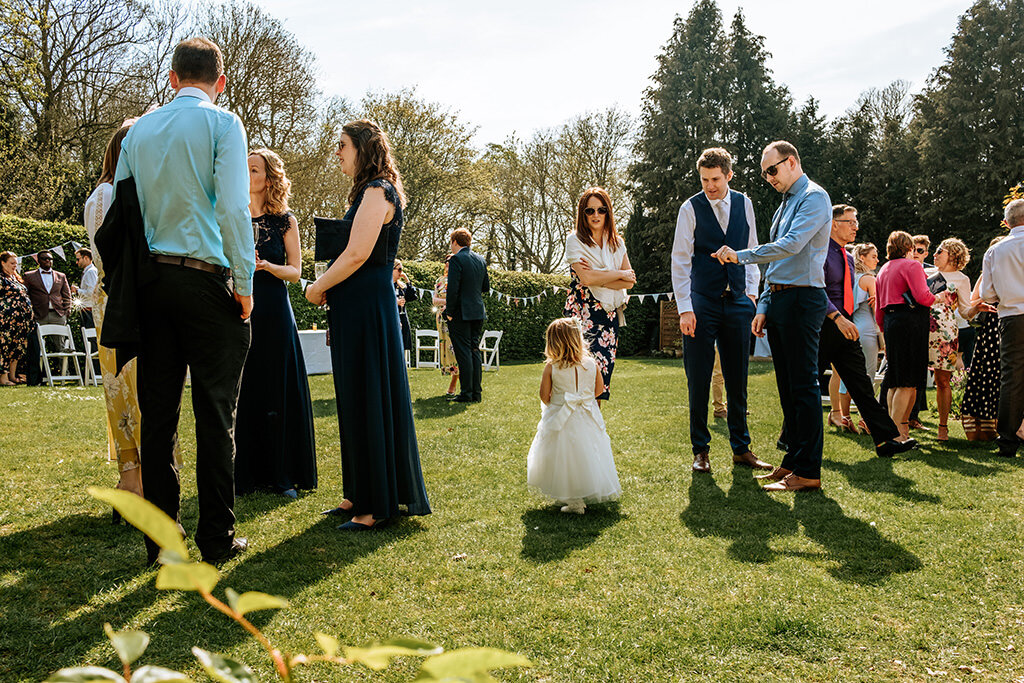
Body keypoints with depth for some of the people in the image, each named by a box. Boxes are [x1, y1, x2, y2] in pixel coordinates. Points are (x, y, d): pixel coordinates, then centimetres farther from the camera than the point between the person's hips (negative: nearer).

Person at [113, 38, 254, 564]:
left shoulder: (138, 130, 13)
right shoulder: (222, 123, -2)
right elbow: (233, 207, -12)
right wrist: (244, 283, -7)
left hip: (151, 280, 5)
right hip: (207, 280, -5)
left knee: (157, 414, 7)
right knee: (214, 413, 0)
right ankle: (216, 538, 5)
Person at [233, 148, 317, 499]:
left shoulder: (285, 220, 6)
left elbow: (295, 271, 2)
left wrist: (267, 266, -16)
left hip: (273, 312, -1)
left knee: (278, 391, 0)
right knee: (241, 390, 2)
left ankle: (283, 475, 9)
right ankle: (243, 474, 12)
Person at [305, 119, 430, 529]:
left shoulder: (377, 192, -11)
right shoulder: (369, 192, 20)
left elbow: (357, 254, -20)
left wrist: (319, 288, -8)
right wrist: (326, 287, 6)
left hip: (367, 308, -10)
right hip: (358, 309, 10)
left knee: (368, 401, -5)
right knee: (357, 401, 13)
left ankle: (375, 508, 3)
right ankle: (359, 496, 23)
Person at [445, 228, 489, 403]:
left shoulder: (456, 259, -12)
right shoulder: (481, 259, 11)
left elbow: (453, 289, -16)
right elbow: (486, 287, 16)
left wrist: (449, 313, -10)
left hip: (461, 313, -7)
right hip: (478, 312, 7)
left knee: (463, 353, -4)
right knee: (475, 351, 11)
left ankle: (466, 393, -3)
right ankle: (477, 392, 13)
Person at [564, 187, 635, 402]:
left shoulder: (616, 243, 13)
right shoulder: (575, 240, -1)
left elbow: (630, 281, 2)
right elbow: (586, 277, -16)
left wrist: (598, 278, -11)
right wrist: (619, 274, -5)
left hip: (609, 314, 5)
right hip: (582, 314, -4)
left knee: (604, 367, 2)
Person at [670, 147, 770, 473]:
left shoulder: (744, 204, 8)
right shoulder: (691, 208, -2)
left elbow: (751, 250, 16)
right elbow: (680, 260, -4)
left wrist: (751, 293, 6)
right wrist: (684, 308, -11)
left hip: (737, 302, 3)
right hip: (702, 303, -3)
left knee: (738, 380, 8)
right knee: (698, 380, 0)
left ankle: (741, 449, 18)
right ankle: (700, 450, 12)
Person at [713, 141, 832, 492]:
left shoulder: (814, 197, -7)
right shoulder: (785, 205, 22)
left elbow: (792, 245, -22)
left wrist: (740, 255, -18)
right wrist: (763, 308, 15)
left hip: (802, 299, -9)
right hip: (778, 299, 9)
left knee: (803, 385, -8)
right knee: (787, 386, 11)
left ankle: (808, 471, -4)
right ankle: (792, 460, 19)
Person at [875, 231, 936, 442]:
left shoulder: (883, 270, 21)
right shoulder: (912, 265, -3)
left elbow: (879, 308, 22)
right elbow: (922, 296, -16)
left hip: (890, 321, 8)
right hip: (910, 321, -8)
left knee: (895, 381, 11)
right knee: (908, 382, -8)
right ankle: (897, 432, -11)